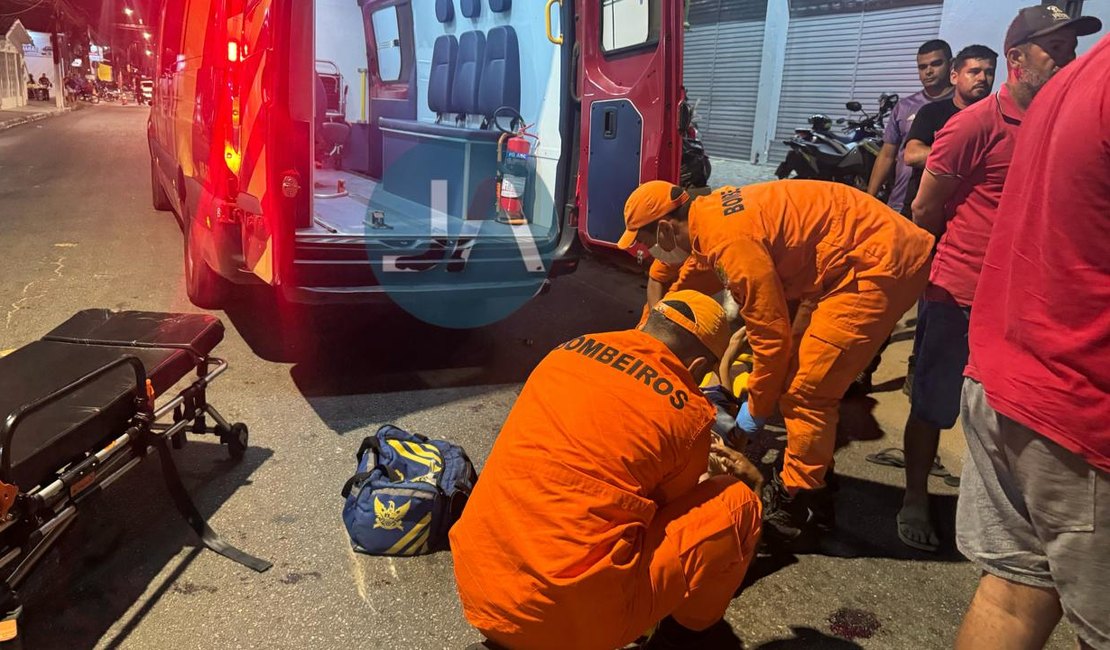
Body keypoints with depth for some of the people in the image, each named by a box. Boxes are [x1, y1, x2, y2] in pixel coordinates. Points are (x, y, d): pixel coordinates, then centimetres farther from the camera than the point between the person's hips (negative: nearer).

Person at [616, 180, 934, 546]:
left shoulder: (729, 239, -23)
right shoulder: (711, 214, 7)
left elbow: (773, 334, -18)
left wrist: (757, 408, -2)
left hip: (880, 263, -10)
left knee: (805, 392, -7)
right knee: (797, 377, 16)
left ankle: (795, 510, 6)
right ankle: (809, 484, 29)